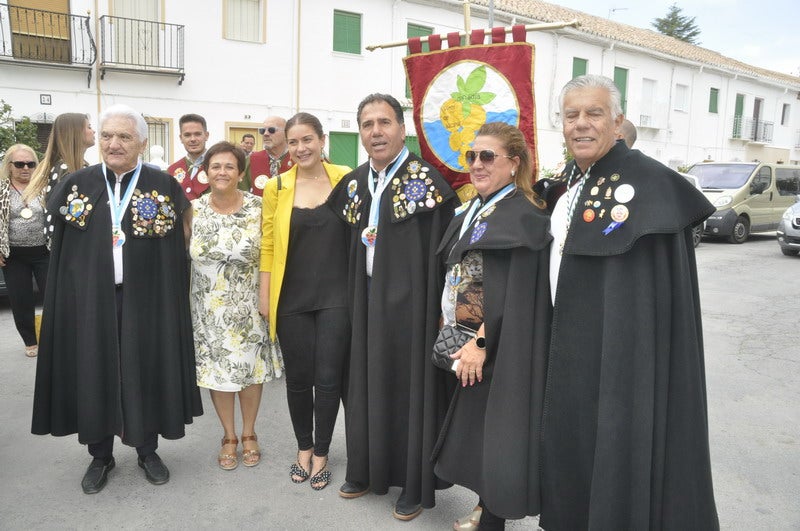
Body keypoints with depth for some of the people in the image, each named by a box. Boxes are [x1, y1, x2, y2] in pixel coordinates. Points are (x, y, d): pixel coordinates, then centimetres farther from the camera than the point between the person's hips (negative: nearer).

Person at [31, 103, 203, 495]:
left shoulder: (163, 186, -3)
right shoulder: (77, 184, 3)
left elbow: (174, 253, -4)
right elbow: (62, 250, 8)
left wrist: (170, 300, -9)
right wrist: (69, 295, 2)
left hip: (144, 298, -2)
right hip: (91, 299, 2)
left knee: (145, 371, 8)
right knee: (94, 372, 10)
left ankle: (147, 450, 27)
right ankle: (100, 455, 29)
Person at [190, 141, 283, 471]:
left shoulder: (257, 207, -7)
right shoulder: (194, 210, -3)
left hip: (248, 305, -1)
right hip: (209, 308, 1)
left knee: (251, 368, 10)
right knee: (216, 370, 9)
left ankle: (248, 434, 32)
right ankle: (229, 437, 30)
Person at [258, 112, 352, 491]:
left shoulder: (345, 179, -2)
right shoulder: (276, 188, 1)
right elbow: (268, 244, 4)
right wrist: (264, 295, 2)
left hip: (335, 296, -1)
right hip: (292, 298, 1)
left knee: (328, 377, 4)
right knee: (298, 377, 10)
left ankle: (321, 454, 24)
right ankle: (303, 448, 33)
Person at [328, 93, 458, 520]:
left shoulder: (425, 178, -12)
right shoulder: (353, 183, 7)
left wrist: (445, 306, -16)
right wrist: (351, 296, 9)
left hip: (411, 301, -6)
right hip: (367, 301, 6)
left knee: (411, 387, 4)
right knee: (368, 384, 15)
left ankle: (415, 486, 22)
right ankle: (367, 471, 34)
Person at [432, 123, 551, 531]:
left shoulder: (524, 216, -14)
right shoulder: (471, 211, 12)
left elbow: (514, 292, -20)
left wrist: (481, 342, -20)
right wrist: (447, 326, 10)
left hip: (497, 347, -8)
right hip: (460, 338, 8)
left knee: (494, 433, 2)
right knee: (473, 430, 16)